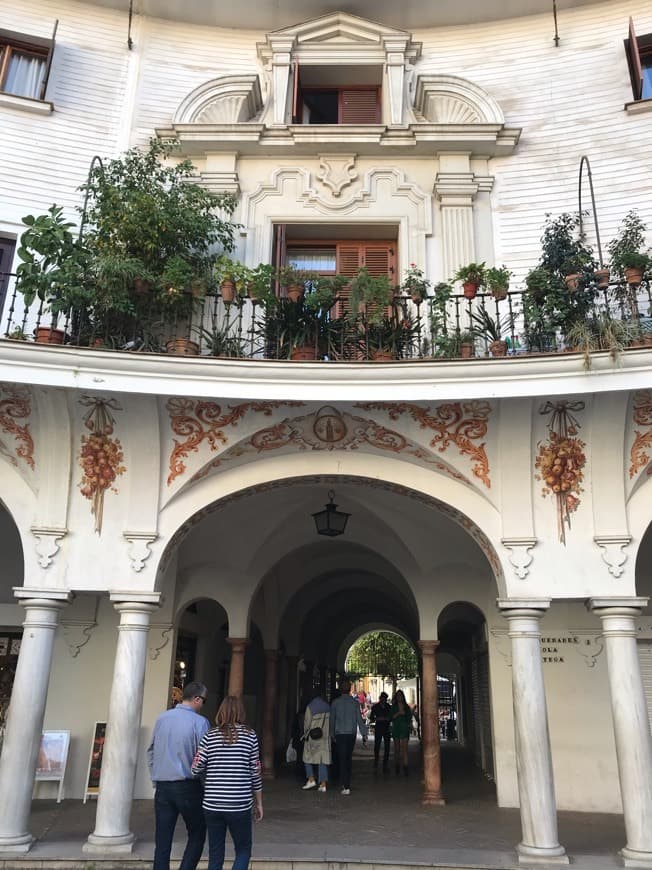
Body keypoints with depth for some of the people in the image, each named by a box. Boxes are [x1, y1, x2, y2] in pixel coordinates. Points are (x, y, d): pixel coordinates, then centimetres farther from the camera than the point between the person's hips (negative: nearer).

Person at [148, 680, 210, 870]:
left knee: (162, 841, 10)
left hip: (162, 787, 4)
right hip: (188, 787, -4)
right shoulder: (200, 722, -10)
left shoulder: (162, 718, 5)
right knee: (197, 835, 11)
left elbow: (151, 752, 12)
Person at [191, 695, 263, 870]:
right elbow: (255, 773, 0)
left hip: (212, 805, 2)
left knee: (215, 855, 14)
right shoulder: (250, 736, -3)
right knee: (243, 851, 14)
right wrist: (259, 804, 9)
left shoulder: (210, 736, 0)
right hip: (240, 806, -2)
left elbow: (196, 770, -4)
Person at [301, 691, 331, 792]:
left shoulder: (310, 707, -7)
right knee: (323, 759, 6)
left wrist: (305, 734, 5)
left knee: (308, 757, 12)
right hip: (325, 737, 4)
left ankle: (311, 779, 2)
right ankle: (323, 784, 3)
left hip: (312, 736, -4)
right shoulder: (327, 707, 4)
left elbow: (307, 722, -8)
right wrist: (328, 734, 11)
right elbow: (330, 722, 4)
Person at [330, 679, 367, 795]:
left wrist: (332, 733, 14)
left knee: (342, 759, -1)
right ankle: (347, 782, 23)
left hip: (340, 734, -2)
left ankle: (346, 786, -9)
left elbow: (332, 719, 3)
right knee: (349, 758, 17)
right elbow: (359, 719, -4)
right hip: (352, 733, 2)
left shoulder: (335, 702, -3)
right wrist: (364, 734, 0)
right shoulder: (355, 702, -2)